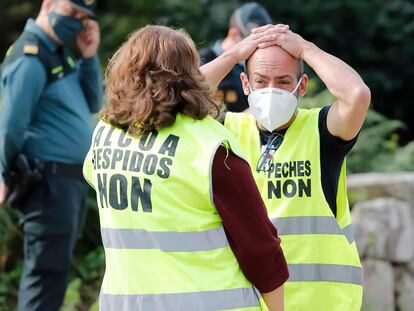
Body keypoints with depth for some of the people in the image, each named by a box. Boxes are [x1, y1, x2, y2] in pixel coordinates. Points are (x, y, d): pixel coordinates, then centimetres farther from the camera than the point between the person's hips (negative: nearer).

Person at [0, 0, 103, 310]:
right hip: (49, 181, -10)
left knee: (52, 269, 14)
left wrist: (89, 56, 2)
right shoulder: (30, 59, -16)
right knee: (48, 272, -10)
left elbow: (92, 104, 14)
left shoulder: (59, 53, 14)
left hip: (71, 179, 10)